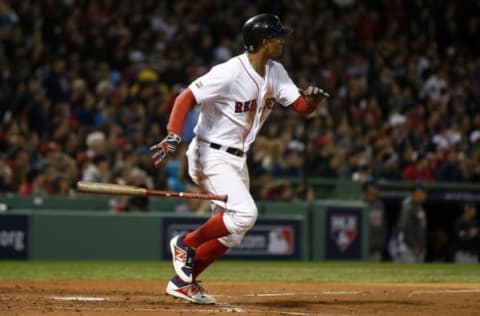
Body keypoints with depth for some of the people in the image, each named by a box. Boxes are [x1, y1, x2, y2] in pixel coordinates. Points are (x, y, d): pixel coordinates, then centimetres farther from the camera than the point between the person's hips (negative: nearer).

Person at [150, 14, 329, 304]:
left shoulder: (275, 73, 3)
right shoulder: (229, 73, -22)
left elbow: (302, 106, 1)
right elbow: (186, 98, -23)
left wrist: (315, 98, -22)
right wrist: (173, 138, -35)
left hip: (237, 159, 9)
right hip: (211, 156, -9)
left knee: (230, 231, 11)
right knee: (245, 213, -23)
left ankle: (183, 281, 19)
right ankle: (185, 244, -4)